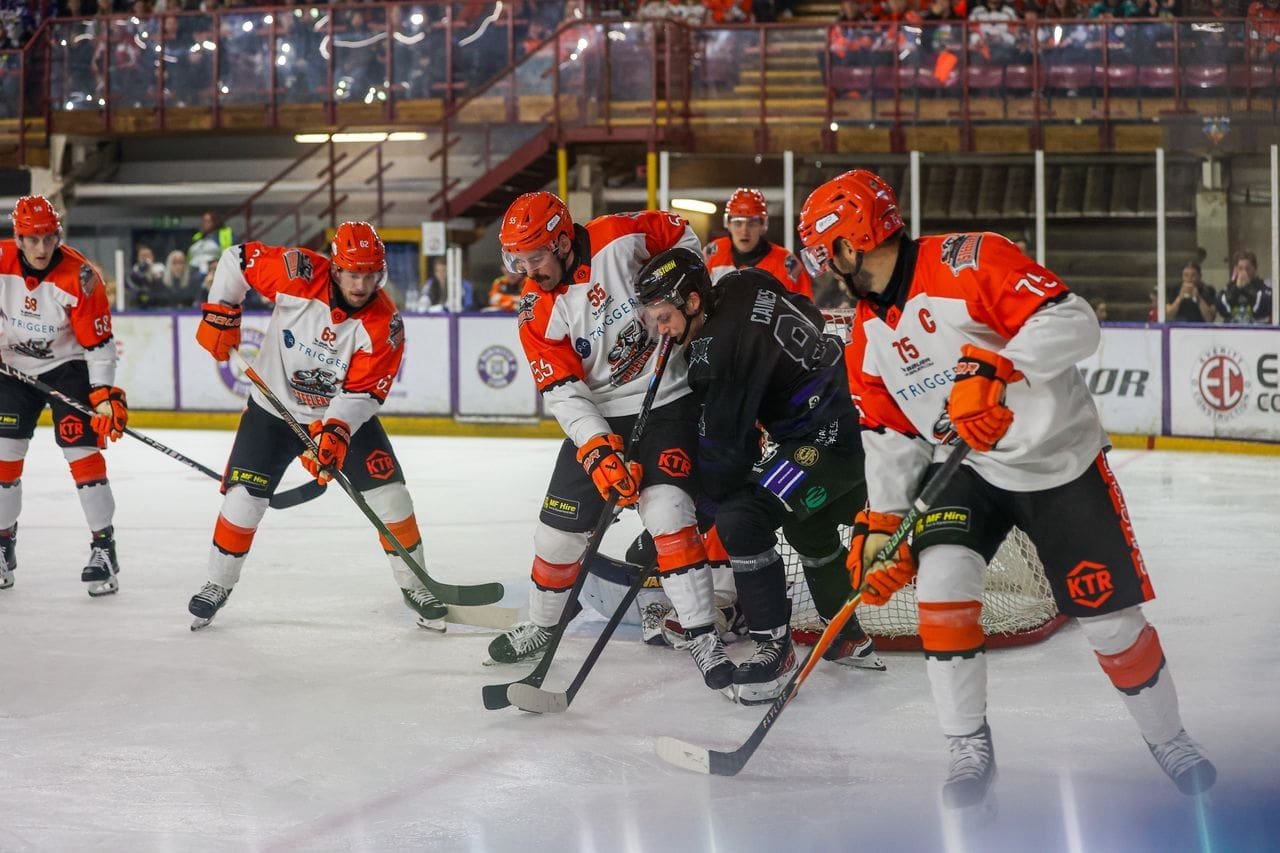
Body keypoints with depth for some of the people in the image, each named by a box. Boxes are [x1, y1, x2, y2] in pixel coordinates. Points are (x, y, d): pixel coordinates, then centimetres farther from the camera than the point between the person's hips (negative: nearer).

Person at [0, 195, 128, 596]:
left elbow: (99, 343, -20)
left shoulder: (80, 277, -23)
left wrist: (105, 394, -25)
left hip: (67, 365, -3)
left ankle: (104, 546, -5)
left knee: (81, 450, -12)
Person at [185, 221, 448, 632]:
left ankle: (414, 586, 11)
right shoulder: (300, 274, -25)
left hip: (346, 413, 1)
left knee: (390, 494, -6)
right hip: (273, 407, 0)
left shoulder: (384, 324, -22)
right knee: (243, 497, -7)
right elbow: (237, 259, -11)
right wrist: (220, 313, -11)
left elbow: (362, 392, -24)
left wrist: (335, 432, -39)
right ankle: (218, 584, 13)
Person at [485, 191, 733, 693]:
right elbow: (563, 390, -15)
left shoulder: (620, 240, -17)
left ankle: (702, 636, -16)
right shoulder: (537, 313, -10)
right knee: (560, 525, 6)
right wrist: (597, 449, -27)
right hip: (597, 416, 4)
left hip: (665, 400, -4)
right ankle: (541, 625, 30)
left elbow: (682, 236, 3)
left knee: (667, 513, -20)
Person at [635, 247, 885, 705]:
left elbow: (723, 442, -16)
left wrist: (713, 508, -3)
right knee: (810, 529, 30)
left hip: (829, 437, -11)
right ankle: (850, 641, 47)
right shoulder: (741, 285, 3)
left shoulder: (718, 345, -22)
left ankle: (774, 651, -12)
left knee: (741, 520, -19)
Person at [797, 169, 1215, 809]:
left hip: (1059, 461, -5)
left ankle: (1167, 737, 28)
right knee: (941, 577, -20)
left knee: (1109, 617, 2)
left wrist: (990, 369, -40)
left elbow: (1073, 323, -29)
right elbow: (892, 438, 8)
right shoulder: (868, 336, 3)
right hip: (966, 468, 5)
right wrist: (880, 527, 1)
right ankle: (969, 749, -6)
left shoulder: (966, 263, -21)